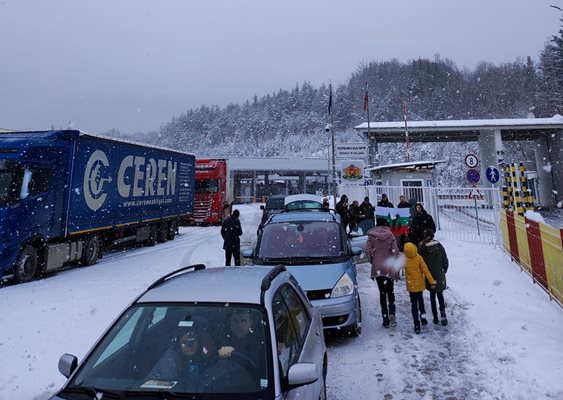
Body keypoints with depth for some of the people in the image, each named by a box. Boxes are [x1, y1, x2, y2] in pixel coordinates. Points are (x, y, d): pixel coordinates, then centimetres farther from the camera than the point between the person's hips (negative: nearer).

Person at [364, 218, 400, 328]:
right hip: (389, 268, 0)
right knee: (390, 291, 14)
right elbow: (395, 251, -8)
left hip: (377, 268, 0)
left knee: (382, 292, 9)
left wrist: (372, 261, 5)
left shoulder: (371, 236, -2)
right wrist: (396, 268, 0)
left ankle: (385, 318, 9)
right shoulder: (391, 236, -2)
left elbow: (367, 250, -11)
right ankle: (392, 313, -6)